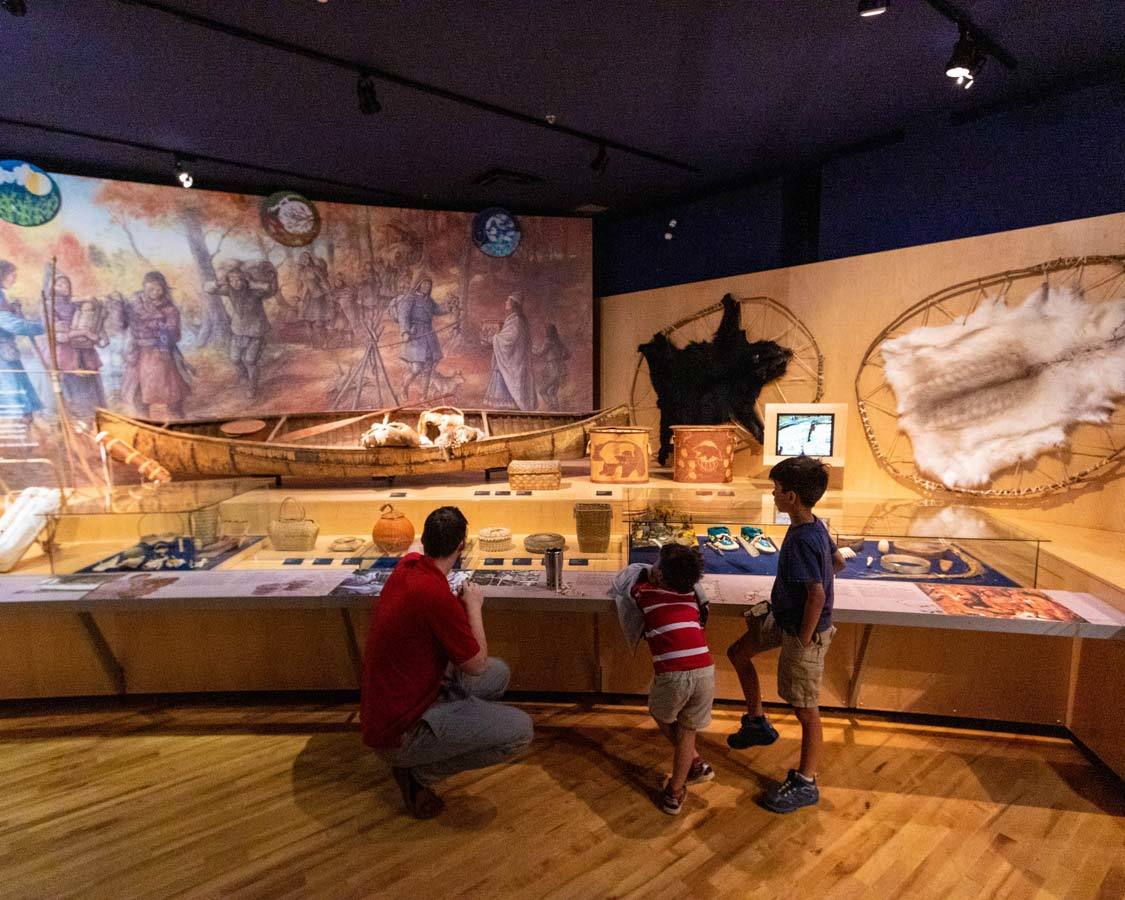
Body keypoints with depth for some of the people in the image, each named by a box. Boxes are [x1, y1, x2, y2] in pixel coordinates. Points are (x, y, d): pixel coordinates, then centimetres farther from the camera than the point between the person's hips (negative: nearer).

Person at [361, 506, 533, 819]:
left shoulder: (408, 564, -3)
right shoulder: (436, 595, -30)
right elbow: (477, 664, -15)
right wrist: (473, 606, -4)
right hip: (399, 731, -9)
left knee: (499, 673, 15)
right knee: (520, 730, -16)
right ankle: (419, 772, -1)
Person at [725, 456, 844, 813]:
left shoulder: (803, 540, -31)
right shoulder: (815, 526, -2)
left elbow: (817, 595, -32)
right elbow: (838, 561, 14)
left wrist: (804, 641, -21)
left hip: (803, 630, -10)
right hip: (781, 617, 10)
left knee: (806, 709, 6)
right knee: (738, 653, 19)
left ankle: (805, 784, 24)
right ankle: (757, 723, 35)